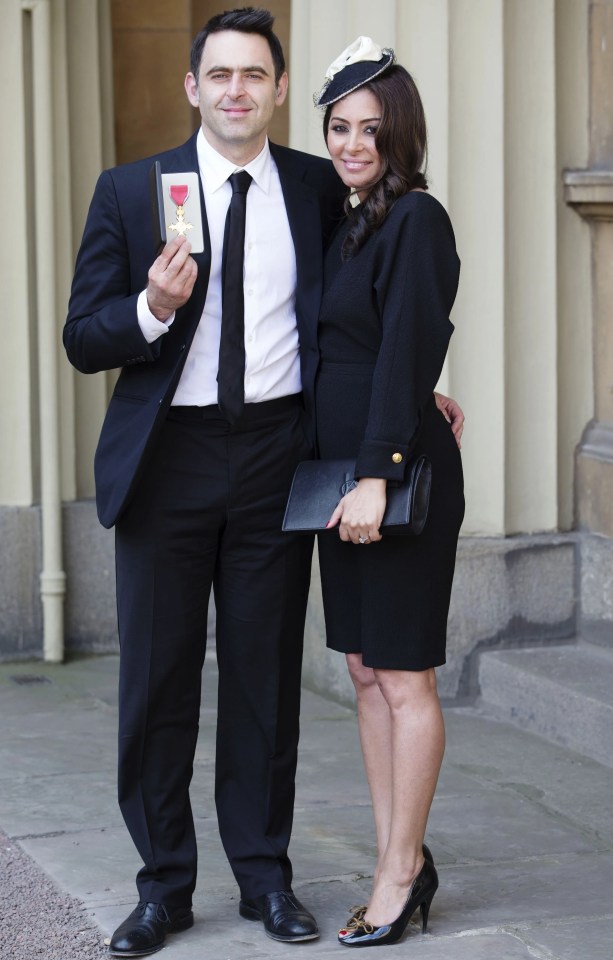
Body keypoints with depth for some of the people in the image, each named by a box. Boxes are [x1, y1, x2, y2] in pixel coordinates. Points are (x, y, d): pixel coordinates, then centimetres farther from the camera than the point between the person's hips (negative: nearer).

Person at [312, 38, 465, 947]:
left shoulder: (416, 221, -12)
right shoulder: (349, 226, 15)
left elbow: (406, 352, -18)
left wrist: (377, 475, -22)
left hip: (401, 471, -9)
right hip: (345, 467, 9)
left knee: (403, 677, -2)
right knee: (366, 672, 10)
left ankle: (401, 872, 5)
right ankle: (402, 861, 18)